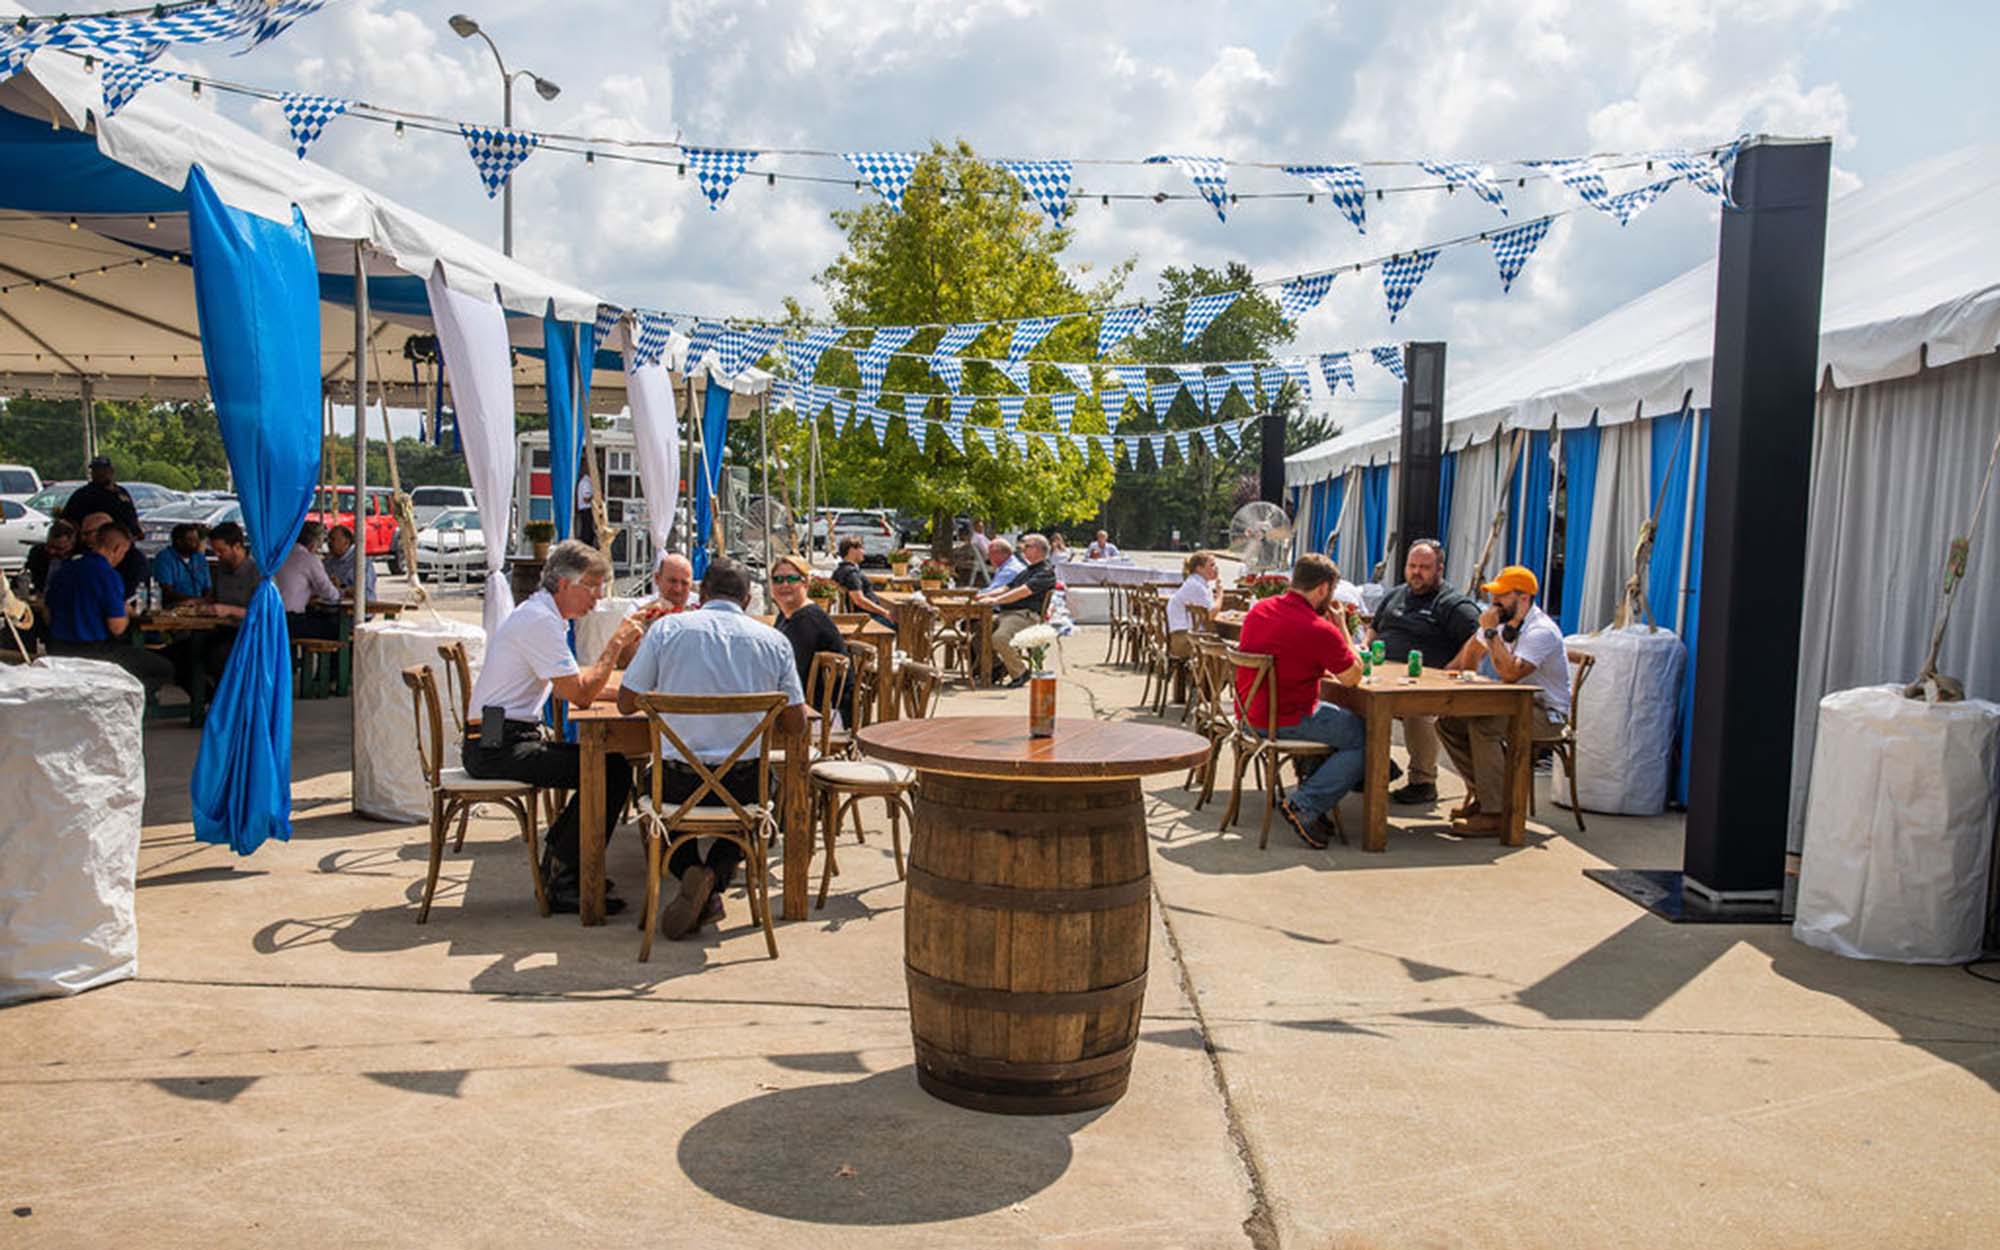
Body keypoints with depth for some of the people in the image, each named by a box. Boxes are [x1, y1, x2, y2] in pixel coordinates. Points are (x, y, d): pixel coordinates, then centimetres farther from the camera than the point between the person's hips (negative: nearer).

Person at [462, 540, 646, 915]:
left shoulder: (543, 615, 16)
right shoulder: (540, 621, -16)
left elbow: (570, 687, 19)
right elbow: (580, 694, -18)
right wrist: (616, 643, -11)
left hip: (507, 740, 10)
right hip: (497, 747, -10)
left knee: (607, 764, 8)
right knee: (612, 771, -18)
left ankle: (558, 864, 13)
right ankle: (563, 882, -9)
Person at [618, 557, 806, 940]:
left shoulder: (667, 629, -3)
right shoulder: (774, 640, -1)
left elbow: (626, 703, 4)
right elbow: (795, 724, 4)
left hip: (680, 785, 0)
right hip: (743, 785, 0)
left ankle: (691, 872, 9)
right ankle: (715, 879, 8)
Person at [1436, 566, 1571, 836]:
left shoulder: (1542, 631, -21)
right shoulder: (1504, 621, 6)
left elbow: (1510, 672, -35)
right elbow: (1466, 661, 21)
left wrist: (1491, 632, -28)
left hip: (1546, 713, -9)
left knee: (1482, 726, -33)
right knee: (1447, 722, -6)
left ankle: (1495, 813, -25)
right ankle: (1482, 794, 5)